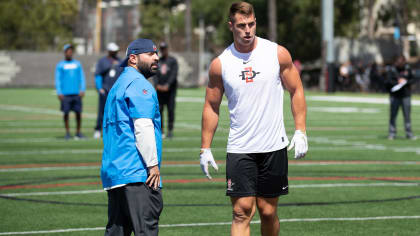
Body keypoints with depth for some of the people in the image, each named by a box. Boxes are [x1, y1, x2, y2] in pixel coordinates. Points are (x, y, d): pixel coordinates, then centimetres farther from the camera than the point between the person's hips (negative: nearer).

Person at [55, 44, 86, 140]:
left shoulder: (77, 64, 12)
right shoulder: (60, 65, 5)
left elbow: (82, 78, 13)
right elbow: (57, 79, 4)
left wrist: (82, 90, 2)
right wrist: (59, 92, -6)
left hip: (76, 93, 2)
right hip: (65, 94, -2)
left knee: (78, 112, -1)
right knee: (66, 113, 0)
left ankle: (78, 132, 8)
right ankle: (67, 133, 8)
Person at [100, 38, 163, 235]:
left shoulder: (119, 85, 25)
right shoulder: (139, 84, -6)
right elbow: (143, 127, -16)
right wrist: (153, 164, -16)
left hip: (113, 173, 10)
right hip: (137, 174, -10)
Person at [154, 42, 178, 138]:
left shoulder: (172, 60, 2)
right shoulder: (158, 61, 13)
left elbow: (174, 74, -8)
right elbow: (155, 74, 7)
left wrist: (167, 85, -19)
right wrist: (157, 85, -10)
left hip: (170, 89, -3)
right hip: (160, 90, 3)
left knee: (170, 109, -5)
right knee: (159, 109, 1)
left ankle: (170, 130, -1)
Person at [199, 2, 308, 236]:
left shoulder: (278, 54, -1)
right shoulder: (220, 64, 0)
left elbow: (296, 91, 6)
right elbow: (211, 106, 8)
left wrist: (300, 131, -3)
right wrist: (205, 148, 5)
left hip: (274, 147, 0)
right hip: (239, 149, 0)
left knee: (268, 212, 7)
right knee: (242, 211, -10)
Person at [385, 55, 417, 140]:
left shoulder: (407, 68, 5)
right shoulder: (391, 69, -3)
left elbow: (412, 79, 7)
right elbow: (388, 81, -10)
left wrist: (405, 81, -11)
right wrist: (398, 82, -22)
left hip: (406, 95, 2)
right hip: (395, 95, -2)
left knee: (407, 115, 3)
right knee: (393, 115, -1)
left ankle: (409, 133, 8)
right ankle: (392, 133, 6)